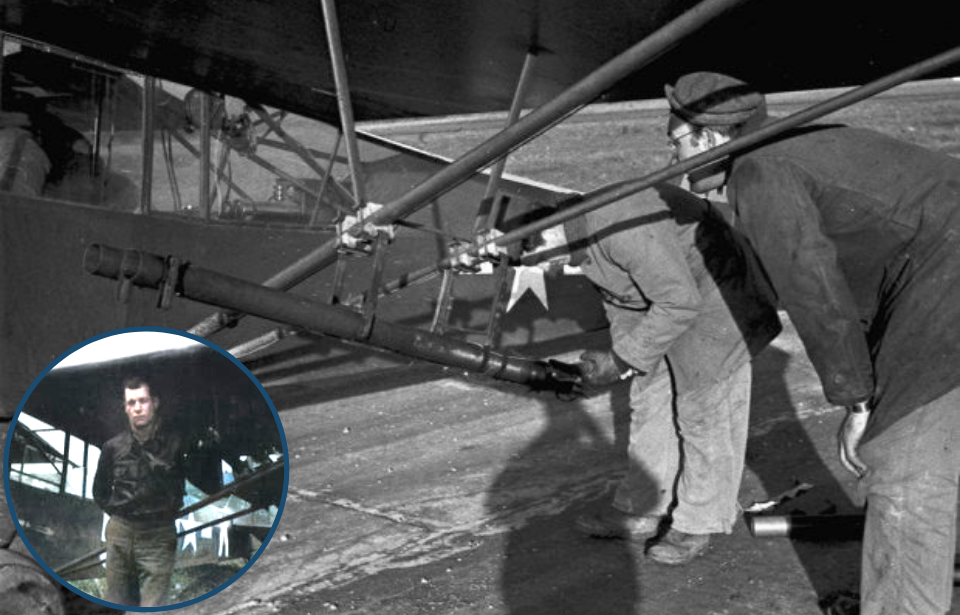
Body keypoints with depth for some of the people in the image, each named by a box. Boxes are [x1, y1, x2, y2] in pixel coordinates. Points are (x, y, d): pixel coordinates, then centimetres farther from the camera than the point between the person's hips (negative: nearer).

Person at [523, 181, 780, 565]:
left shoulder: (624, 228, -34)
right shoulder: (582, 233, -4)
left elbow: (679, 303, -31)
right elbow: (618, 301, 10)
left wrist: (620, 360, -26)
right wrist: (619, 355, 1)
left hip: (714, 300, -10)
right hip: (664, 299, 10)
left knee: (704, 410, -1)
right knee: (649, 403, 13)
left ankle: (699, 523, 14)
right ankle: (641, 512, 24)